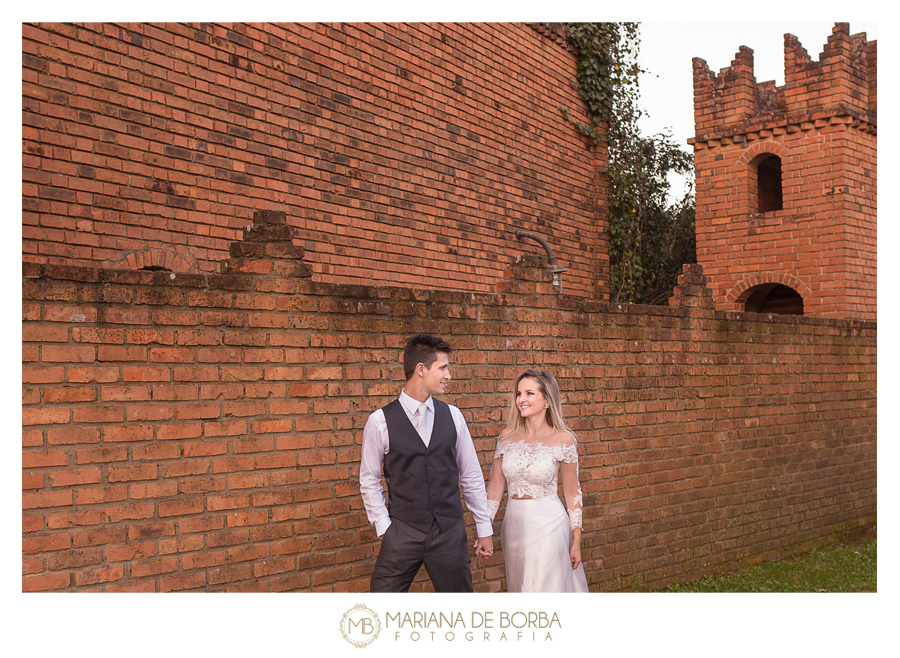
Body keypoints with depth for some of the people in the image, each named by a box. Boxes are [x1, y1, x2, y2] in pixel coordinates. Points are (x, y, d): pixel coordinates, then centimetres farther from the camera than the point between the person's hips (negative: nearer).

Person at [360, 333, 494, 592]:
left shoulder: (452, 416, 3)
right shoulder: (380, 421, -5)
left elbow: (471, 475, 8)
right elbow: (369, 480, 3)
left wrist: (484, 528, 10)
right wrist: (384, 527, -3)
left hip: (450, 532, 2)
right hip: (402, 532, -2)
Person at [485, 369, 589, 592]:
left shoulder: (563, 439, -7)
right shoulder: (507, 437, 2)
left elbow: (572, 493, -1)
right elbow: (495, 486, 6)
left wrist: (576, 541, 0)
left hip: (547, 524, -4)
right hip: (513, 523, 4)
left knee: (543, 588, -1)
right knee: (520, 587, 16)